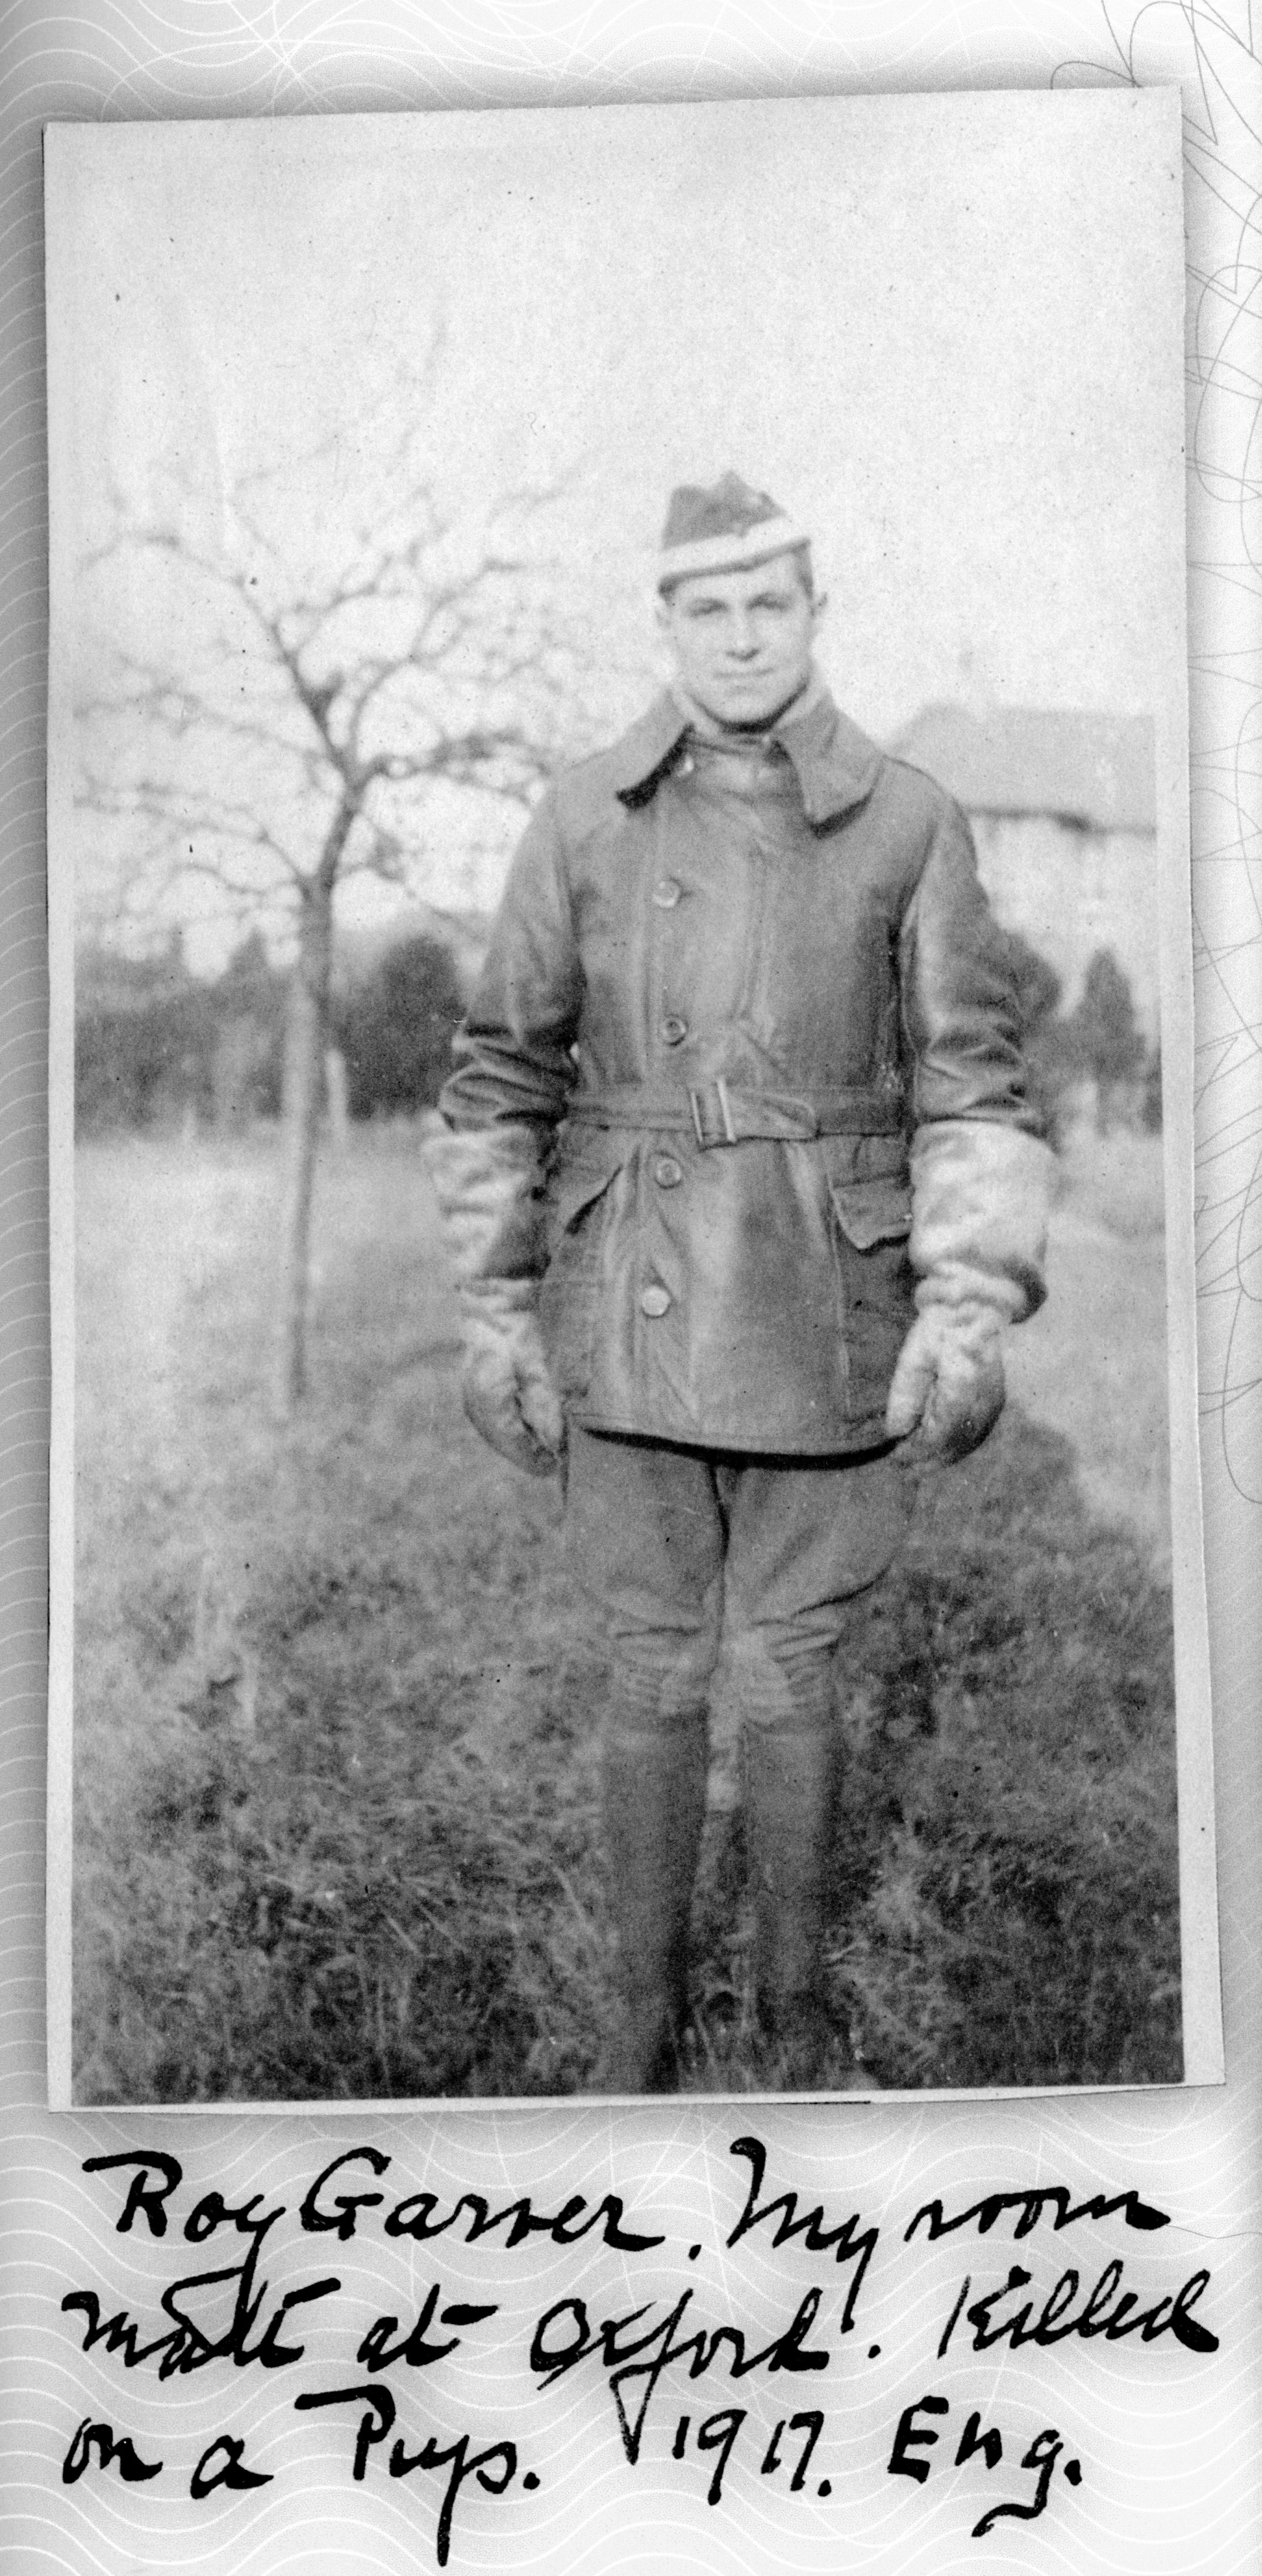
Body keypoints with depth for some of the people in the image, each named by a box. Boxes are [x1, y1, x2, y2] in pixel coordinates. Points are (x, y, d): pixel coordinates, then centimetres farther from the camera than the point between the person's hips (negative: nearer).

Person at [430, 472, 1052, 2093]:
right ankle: (648, 2016, 27)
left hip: (826, 1321, 0)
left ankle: (798, 2000, 31)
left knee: (790, 1676, 9)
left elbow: (971, 1082, -3)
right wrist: (495, 1317, 1)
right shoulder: (584, 821, -1)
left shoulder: (909, 824, -3)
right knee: (655, 1678, 8)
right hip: (636, 1316, 1)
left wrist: (971, 1309, -14)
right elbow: (503, 1076, 3)